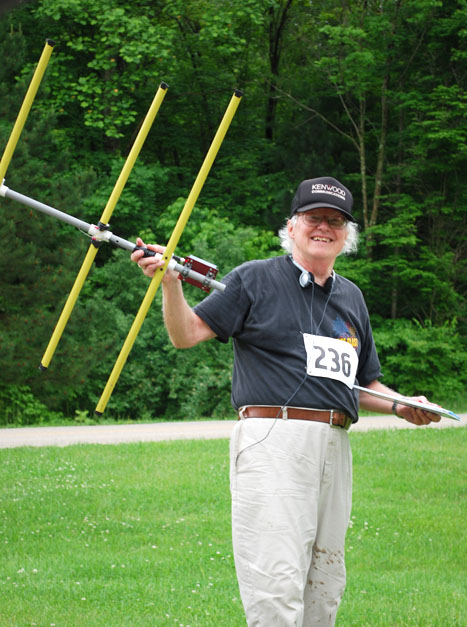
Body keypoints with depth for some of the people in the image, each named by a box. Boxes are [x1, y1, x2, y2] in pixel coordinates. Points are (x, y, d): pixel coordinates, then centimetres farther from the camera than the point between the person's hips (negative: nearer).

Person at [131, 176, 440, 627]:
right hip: (273, 439, -7)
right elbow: (186, 334, 0)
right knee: (276, 590, -15)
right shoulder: (255, 279, 5)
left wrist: (400, 406, 10)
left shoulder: (351, 298, 22)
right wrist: (169, 283, -16)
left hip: (335, 445, 7)